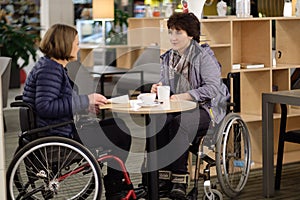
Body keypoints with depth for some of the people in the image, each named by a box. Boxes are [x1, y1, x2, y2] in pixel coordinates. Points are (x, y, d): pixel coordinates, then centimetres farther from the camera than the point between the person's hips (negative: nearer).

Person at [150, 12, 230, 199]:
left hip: (205, 109, -5)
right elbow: (166, 87, 23)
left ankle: (180, 179, -31)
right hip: (178, 109, 5)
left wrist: (184, 96, -25)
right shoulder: (167, 58, 15)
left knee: (179, 122, -36)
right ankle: (164, 177, -24)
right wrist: (159, 87, -2)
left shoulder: (204, 56, -6)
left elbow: (213, 88, -17)